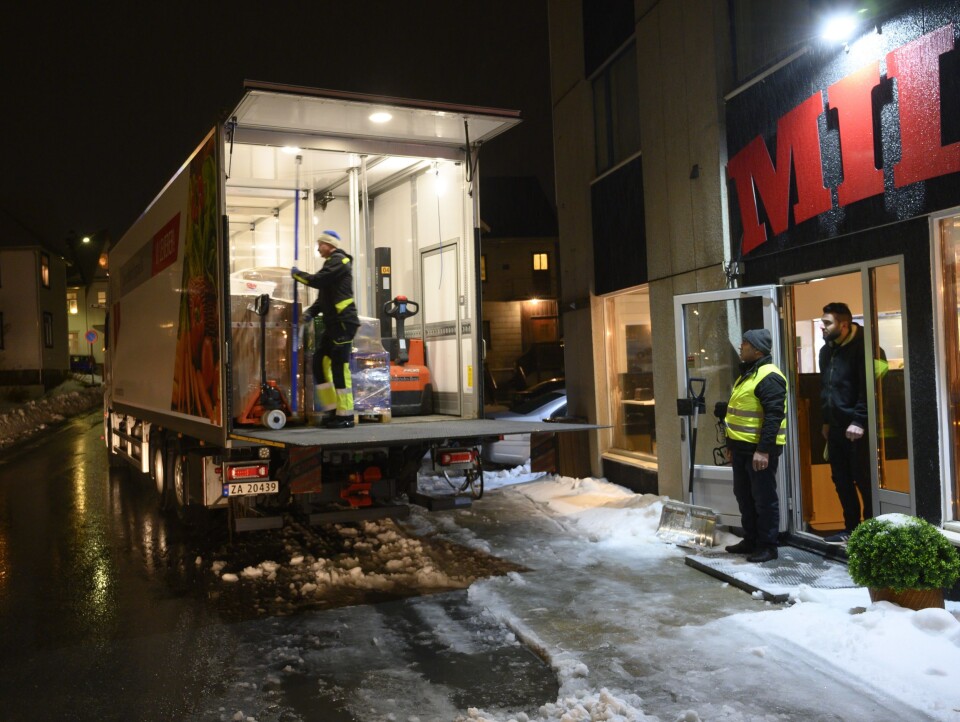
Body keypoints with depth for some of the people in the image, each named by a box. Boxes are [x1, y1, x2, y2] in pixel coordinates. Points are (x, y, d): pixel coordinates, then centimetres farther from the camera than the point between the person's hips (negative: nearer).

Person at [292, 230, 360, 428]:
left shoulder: (338, 261, -8)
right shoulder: (332, 263, 23)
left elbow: (317, 280, -19)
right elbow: (324, 295, 24)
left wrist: (297, 274, -1)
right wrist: (311, 311, 8)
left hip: (343, 322, -10)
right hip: (333, 323, 10)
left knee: (339, 366, -10)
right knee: (319, 363, 8)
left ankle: (346, 415, -6)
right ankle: (333, 410, 12)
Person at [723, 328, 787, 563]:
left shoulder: (769, 377, -16)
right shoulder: (746, 374, 16)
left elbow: (774, 416, -22)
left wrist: (763, 450, -25)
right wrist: (731, 445, 21)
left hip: (759, 449, -10)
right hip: (742, 447, 10)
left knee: (764, 498, 0)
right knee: (744, 495, 17)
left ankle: (768, 546, 9)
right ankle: (751, 540, 28)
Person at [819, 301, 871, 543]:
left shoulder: (860, 347, -11)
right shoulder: (826, 351, 14)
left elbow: (868, 388, -17)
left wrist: (859, 421, -21)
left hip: (857, 427, -8)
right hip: (836, 426, 8)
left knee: (863, 480, -1)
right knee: (841, 479, 11)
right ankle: (851, 528, 21)